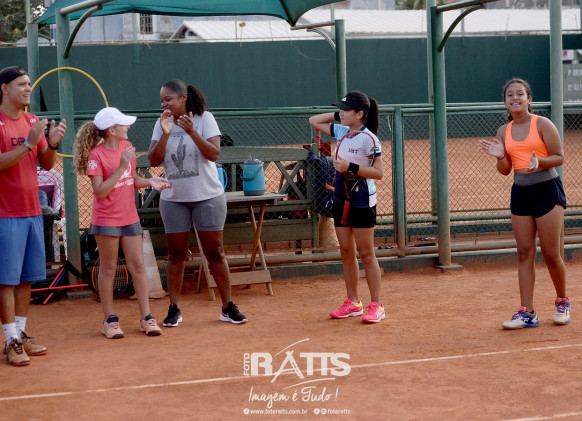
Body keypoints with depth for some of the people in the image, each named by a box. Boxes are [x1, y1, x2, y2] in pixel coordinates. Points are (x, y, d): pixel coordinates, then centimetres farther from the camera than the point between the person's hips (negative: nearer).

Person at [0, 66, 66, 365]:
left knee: (27, 277, 10)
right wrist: (29, 143, -24)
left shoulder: (33, 122, 12)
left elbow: (46, 164, 12)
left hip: (32, 211, 7)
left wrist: (53, 143, -6)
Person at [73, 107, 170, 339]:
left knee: (138, 266, 5)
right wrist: (122, 166, -23)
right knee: (108, 269, 4)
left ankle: (146, 317, 11)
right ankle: (109, 320, 13)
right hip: (106, 219, -6)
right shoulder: (96, 155, -14)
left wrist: (150, 181, -6)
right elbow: (100, 192, -19)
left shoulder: (127, 147, 5)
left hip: (130, 217, 6)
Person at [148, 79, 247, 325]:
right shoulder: (162, 124, 3)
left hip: (207, 197, -2)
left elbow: (214, 153, -15)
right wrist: (165, 134, -17)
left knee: (215, 253, 2)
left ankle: (228, 307, 10)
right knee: (176, 254, 5)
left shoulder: (204, 119, -6)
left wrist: (192, 132, -26)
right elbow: (154, 160, -4)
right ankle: (174, 309, 11)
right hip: (173, 199, 2)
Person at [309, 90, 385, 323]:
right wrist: (339, 115, 10)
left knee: (366, 254, -4)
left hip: (362, 201, -7)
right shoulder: (341, 131, 8)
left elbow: (378, 172, -16)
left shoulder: (369, 139, -14)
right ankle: (353, 303, 18)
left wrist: (351, 167, -25)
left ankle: (376, 306, 3)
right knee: (346, 253, 10)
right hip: (341, 199, 7)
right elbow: (314, 120, 20)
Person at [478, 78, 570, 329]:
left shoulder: (542, 124, -6)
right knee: (524, 253, 2)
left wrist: (539, 161, -24)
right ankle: (527, 313, 3)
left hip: (547, 190, -5)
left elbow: (559, 157, -6)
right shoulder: (503, 132, 9)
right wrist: (500, 157, -8)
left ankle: (562, 302, 21)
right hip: (520, 193, 5)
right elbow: (505, 170, 12)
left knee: (551, 254, -2)